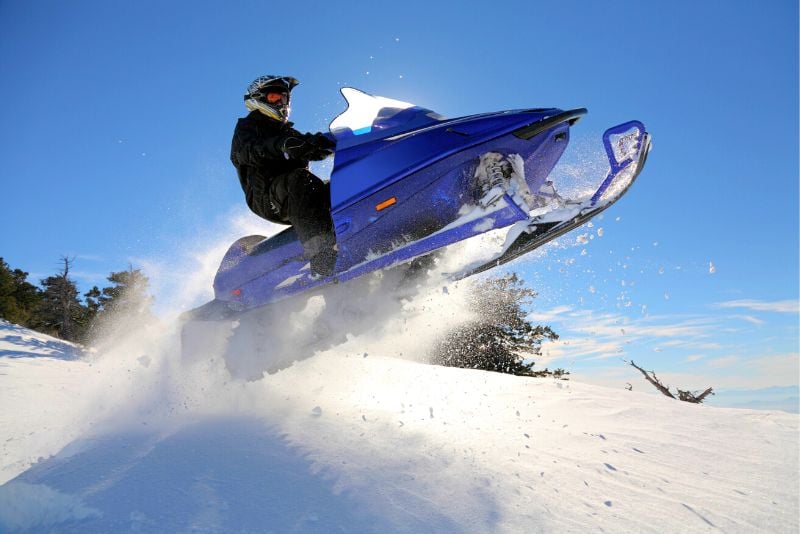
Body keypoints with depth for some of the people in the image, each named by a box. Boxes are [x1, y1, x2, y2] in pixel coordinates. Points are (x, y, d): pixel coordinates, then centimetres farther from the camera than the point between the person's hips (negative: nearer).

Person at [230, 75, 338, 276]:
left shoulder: (287, 131, 32)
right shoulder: (247, 126, 13)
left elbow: (313, 150, 13)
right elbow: (249, 152, -12)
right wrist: (282, 145, -31)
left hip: (293, 197, 7)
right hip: (266, 197, -6)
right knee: (299, 179, -37)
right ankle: (323, 258, -55)